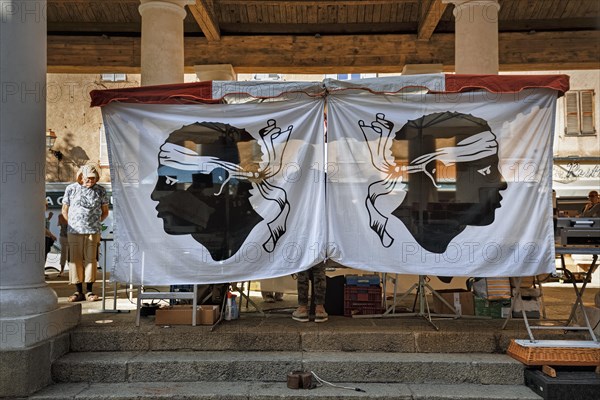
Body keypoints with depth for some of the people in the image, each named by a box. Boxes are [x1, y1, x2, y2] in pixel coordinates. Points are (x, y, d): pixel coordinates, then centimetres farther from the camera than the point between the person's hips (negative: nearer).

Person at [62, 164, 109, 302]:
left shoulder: (100, 191, 8)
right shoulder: (71, 189, 7)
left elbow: (105, 212, 16)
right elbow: (64, 210, 13)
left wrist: (95, 223, 9)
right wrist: (73, 223, 5)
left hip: (93, 231, 0)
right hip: (74, 231, 0)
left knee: (90, 259, -1)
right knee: (75, 260, 0)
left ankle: (89, 291, 7)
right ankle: (79, 291, 8)